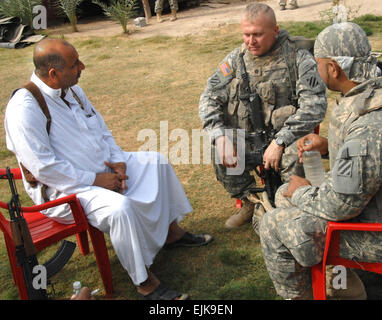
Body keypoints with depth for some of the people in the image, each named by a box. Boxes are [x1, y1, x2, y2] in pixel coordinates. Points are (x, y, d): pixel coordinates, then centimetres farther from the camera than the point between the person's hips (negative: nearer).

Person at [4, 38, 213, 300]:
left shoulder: (72, 89, 4)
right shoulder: (24, 109, -23)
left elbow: (102, 129, 14)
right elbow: (45, 168, -26)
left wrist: (118, 161, -3)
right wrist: (95, 180, -21)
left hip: (103, 166, 9)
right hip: (64, 188, -9)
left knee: (157, 161, 6)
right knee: (120, 207, -34)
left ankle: (172, 232, 19)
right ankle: (145, 282, -16)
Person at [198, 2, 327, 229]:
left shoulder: (298, 57, -9)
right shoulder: (236, 59, 2)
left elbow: (315, 106, -17)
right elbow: (210, 98, -1)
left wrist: (280, 142, -26)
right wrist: (221, 136, -19)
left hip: (286, 134, -4)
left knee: (294, 156, -34)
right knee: (215, 148, -19)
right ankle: (251, 201, 5)